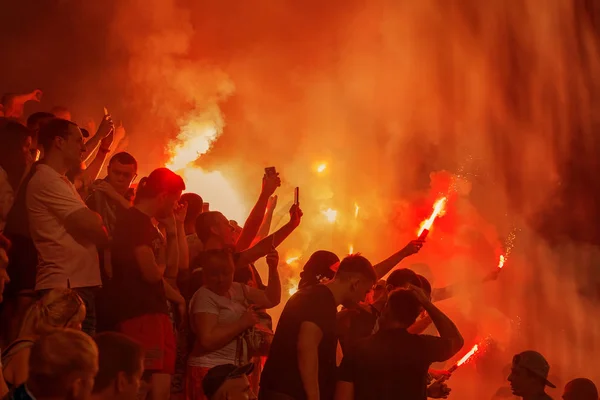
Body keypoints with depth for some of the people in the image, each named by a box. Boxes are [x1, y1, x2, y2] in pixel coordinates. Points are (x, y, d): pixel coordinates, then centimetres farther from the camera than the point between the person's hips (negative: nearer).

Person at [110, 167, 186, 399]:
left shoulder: (147, 224, 19)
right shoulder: (133, 222, -12)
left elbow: (171, 266, 21)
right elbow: (152, 273, -19)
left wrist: (172, 229, 15)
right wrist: (161, 264, 3)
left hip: (155, 312, 10)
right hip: (139, 315, -10)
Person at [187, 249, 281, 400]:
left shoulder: (238, 289, 11)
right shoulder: (205, 297, -12)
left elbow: (271, 299, 11)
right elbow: (207, 339, -23)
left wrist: (273, 269, 0)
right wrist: (242, 324, -18)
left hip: (235, 370, 8)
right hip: (210, 371, -7)